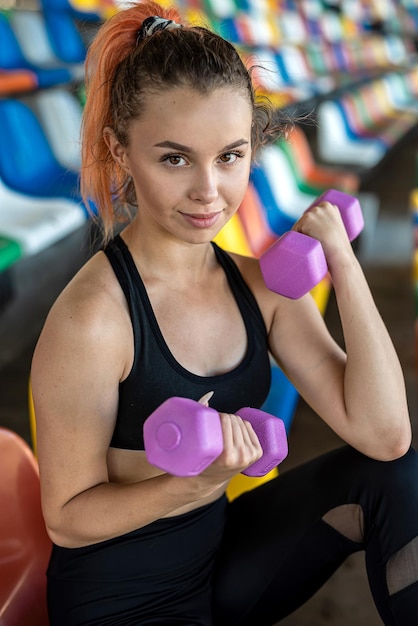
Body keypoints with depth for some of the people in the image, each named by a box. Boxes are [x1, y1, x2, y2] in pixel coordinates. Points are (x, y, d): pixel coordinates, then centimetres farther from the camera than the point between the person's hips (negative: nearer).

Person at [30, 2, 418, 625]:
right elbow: (68, 519, -14)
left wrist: (342, 261, -16)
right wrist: (196, 482, -30)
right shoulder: (92, 317, -24)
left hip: (223, 556, 6)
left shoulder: (260, 283, -5)